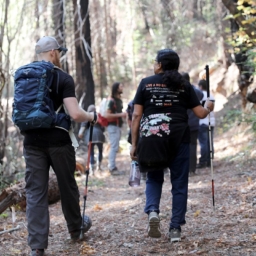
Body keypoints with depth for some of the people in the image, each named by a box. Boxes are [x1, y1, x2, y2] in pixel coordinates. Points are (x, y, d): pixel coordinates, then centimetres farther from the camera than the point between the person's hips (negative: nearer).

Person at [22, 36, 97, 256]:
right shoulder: (63, 78, -8)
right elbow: (75, 114, -17)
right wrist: (92, 117, 1)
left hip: (32, 143, 3)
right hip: (58, 142, -3)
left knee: (35, 192, 2)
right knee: (67, 186, 17)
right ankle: (75, 228, 37)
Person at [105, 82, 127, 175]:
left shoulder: (119, 100, 15)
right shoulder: (111, 100, -13)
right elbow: (107, 115, -20)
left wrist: (123, 115, 11)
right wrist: (120, 115, -20)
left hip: (118, 126, 9)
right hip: (112, 126, -9)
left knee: (115, 147, 12)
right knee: (114, 147, -9)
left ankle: (112, 167, 18)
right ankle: (112, 168, -6)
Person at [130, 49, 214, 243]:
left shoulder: (146, 83, 5)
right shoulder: (184, 85, 7)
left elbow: (136, 115, 1)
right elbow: (201, 114, 6)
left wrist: (134, 143, 4)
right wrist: (209, 107, 28)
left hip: (152, 138, 0)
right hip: (178, 138, 0)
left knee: (154, 178, 17)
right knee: (179, 183, 9)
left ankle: (152, 211, -10)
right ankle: (176, 228, 7)